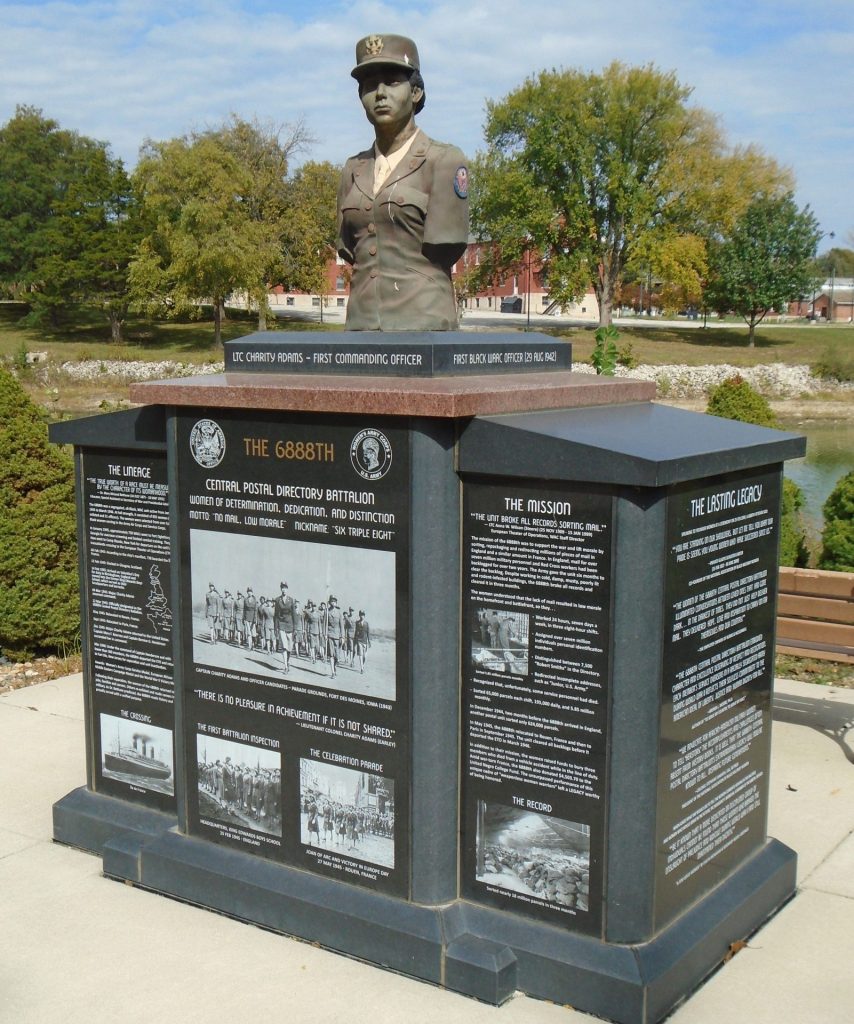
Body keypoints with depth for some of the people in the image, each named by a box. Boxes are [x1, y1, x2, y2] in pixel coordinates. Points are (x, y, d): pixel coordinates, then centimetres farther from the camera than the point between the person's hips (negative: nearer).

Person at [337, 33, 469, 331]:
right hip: (362, 325, 5)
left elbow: (443, 253, -4)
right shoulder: (354, 170, 16)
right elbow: (350, 253, 17)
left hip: (423, 326, -5)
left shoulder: (445, 161, 0)